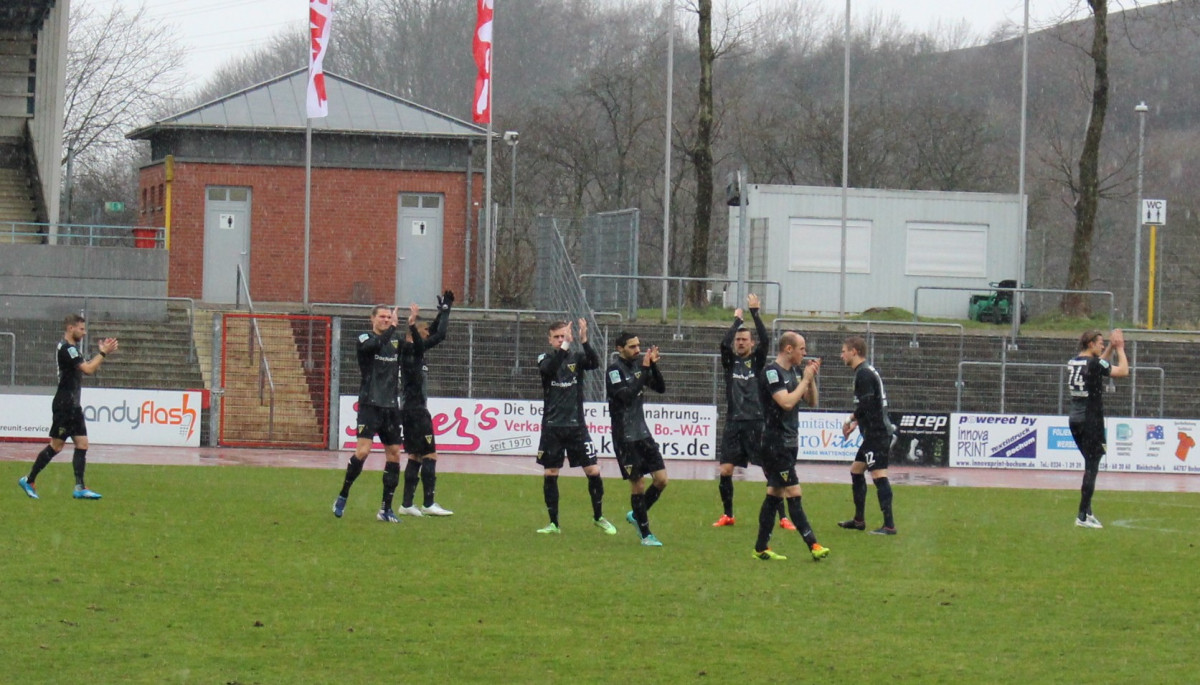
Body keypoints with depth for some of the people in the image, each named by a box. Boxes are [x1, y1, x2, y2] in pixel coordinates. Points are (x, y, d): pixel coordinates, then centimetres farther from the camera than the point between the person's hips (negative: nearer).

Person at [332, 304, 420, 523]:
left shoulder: (395, 342, 12)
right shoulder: (365, 339, -3)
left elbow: (419, 348, 0)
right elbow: (376, 345, -25)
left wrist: (412, 326, -13)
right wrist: (393, 327, -23)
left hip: (390, 407, 5)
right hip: (370, 405, -5)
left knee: (394, 454, 3)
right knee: (363, 450, -18)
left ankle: (386, 509, 8)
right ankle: (342, 497, -2)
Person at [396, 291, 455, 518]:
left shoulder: (411, 350, 13)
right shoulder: (413, 350, -13)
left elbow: (434, 332, 28)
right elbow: (439, 335, -16)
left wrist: (442, 312, 21)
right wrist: (445, 310, -4)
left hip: (409, 410, 10)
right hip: (416, 411, -10)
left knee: (415, 457, 12)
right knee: (429, 455, -6)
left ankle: (407, 503, 12)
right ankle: (428, 504, -7)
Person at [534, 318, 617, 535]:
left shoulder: (577, 356, 2)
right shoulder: (546, 359, 0)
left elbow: (594, 363, -18)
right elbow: (548, 368, -23)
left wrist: (584, 341, -32)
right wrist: (564, 347, -35)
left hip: (576, 425, 0)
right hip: (552, 426, 0)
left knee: (593, 471, -3)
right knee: (550, 474, 0)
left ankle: (598, 517, 16)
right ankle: (554, 524, 11)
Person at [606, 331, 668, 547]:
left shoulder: (638, 363, 7)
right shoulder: (615, 369, -12)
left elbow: (661, 388, 6)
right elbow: (626, 396, -25)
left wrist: (653, 365, -9)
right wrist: (645, 370, -25)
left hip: (642, 432, 7)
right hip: (624, 437, -7)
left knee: (661, 479, 2)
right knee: (638, 484, -2)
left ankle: (637, 515, 25)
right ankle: (645, 535, 8)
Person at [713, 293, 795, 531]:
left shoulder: (757, 360, 7)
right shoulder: (730, 361, 9)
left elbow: (765, 339, -9)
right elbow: (724, 343, -10)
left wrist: (754, 312, -8)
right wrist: (737, 320, 0)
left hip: (756, 422, -2)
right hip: (734, 423, 2)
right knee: (725, 471, -3)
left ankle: (783, 517, -3)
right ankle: (728, 515, 14)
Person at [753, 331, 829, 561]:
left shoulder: (795, 371, 12)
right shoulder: (772, 372, -13)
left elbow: (812, 402, 16)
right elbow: (786, 402, -23)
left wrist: (812, 378, 1)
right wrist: (805, 379, -14)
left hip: (789, 442, 9)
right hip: (776, 444, -9)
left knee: (774, 494, 9)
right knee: (794, 494, -10)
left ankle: (761, 548, 12)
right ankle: (813, 545, -13)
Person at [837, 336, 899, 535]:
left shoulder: (863, 373, -14)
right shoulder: (868, 371, 18)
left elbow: (865, 404, -21)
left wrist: (850, 420, -5)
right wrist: (856, 423, 17)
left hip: (877, 434, -11)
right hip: (874, 434, 11)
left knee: (879, 475, -13)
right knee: (856, 470, 19)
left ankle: (889, 525, -17)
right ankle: (858, 520, 26)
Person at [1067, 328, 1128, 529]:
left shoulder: (1073, 363, 10)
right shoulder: (1094, 363, -15)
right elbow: (1123, 371, -10)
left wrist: (1111, 347, 22)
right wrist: (1120, 348, 0)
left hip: (1075, 421, 8)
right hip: (1090, 422, -8)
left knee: (1091, 465, 19)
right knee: (1091, 468, -6)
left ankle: (1086, 512, 20)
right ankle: (1083, 516, -9)